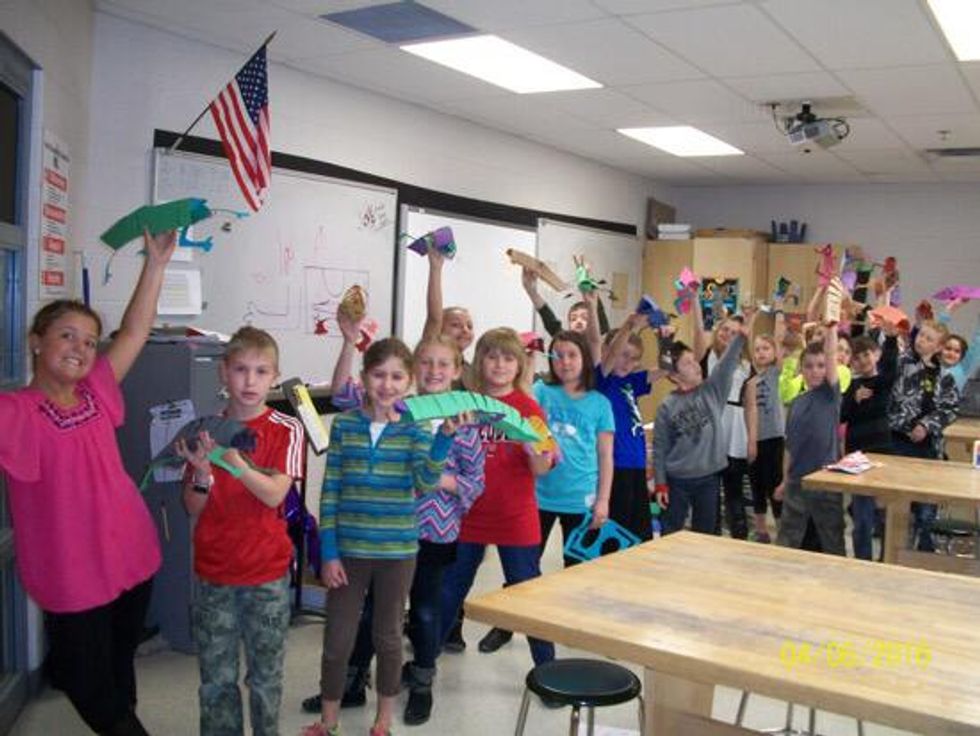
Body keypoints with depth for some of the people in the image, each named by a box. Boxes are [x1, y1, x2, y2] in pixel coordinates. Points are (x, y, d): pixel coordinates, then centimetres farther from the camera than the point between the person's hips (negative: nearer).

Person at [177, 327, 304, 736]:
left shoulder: (286, 430, -6)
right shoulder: (206, 431, 1)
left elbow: (274, 494, -19)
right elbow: (193, 509, 1)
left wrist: (234, 460, -35)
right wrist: (202, 473, -20)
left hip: (267, 572, -2)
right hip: (213, 571, 2)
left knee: (265, 675, 10)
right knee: (215, 678, 10)